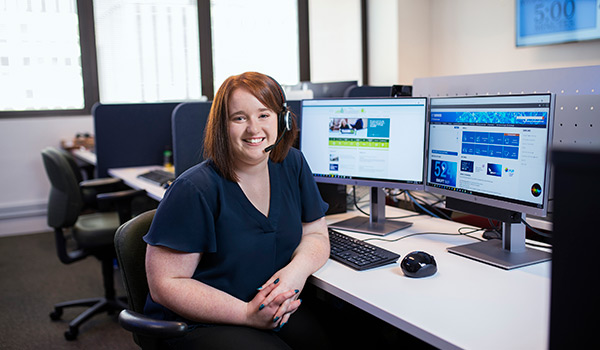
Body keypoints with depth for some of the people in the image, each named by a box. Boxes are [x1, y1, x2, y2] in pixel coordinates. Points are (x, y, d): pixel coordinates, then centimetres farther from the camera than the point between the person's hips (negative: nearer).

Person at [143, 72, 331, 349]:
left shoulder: (292, 165, 3)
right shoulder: (194, 190, -15)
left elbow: (315, 235, 10)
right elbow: (165, 284, -14)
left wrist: (298, 269, -14)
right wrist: (248, 314, -22)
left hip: (277, 312, 5)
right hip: (200, 324, -5)